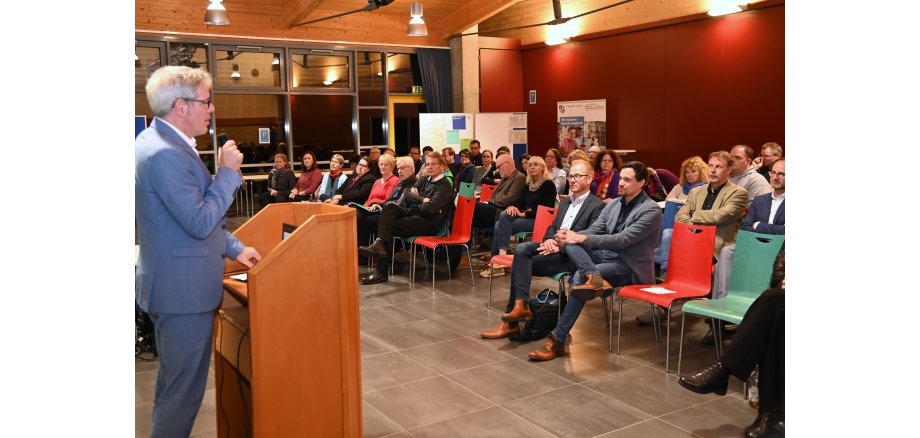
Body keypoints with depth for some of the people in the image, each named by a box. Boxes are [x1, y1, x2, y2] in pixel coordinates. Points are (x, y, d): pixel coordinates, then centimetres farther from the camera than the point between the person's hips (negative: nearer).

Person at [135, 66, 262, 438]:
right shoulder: (165, 154, -23)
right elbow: (201, 222, -25)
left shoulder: (159, 141, 11)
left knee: (173, 382, 24)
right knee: (184, 389, 2)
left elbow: (192, 215, 18)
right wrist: (228, 172, -15)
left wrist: (234, 248, 16)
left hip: (170, 281, 11)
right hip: (183, 288, -11)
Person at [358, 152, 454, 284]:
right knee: (389, 206, -19)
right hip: (414, 215, 7)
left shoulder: (445, 185, -4)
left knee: (389, 226, -20)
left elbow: (430, 208, -16)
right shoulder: (424, 180, 19)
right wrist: (423, 200, -12)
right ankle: (379, 243, -33)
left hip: (429, 223, -7)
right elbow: (409, 194, 4)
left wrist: (414, 206, -1)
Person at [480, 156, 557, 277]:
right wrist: (512, 207, -10)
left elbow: (545, 208, -11)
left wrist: (525, 214, -15)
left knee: (502, 224, -28)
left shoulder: (548, 185, -3)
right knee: (499, 224, -21)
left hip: (538, 220, -7)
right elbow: (520, 201, 15)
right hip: (525, 217, 7)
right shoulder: (529, 184, 19)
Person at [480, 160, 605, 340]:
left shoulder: (598, 206, -2)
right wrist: (550, 240, -5)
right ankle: (521, 304, -29)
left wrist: (561, 245, -22)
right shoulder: (564, 202, 24)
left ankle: (510, 322, -16)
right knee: (521, 249, -24)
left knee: (520, 264, -21)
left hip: (570, 255, -7)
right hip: (554, 247, 7)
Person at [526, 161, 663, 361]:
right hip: (606, 255, 7)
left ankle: (557, 340, -26)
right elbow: (593, 231, 8)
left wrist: (582, 238, -22)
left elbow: (622, 240, -19)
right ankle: (594, 277, -46)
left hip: (630, 266, -7)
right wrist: (570, 236, -14)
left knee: (579, 277, -30)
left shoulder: (651, 210, -9)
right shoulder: (613, 204, 13)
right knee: (570, 243, -20)